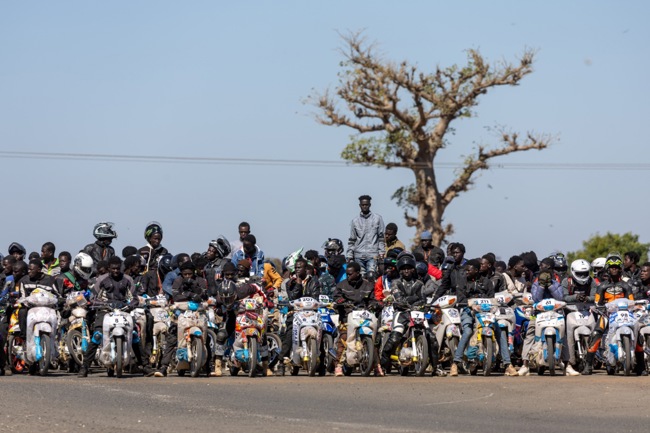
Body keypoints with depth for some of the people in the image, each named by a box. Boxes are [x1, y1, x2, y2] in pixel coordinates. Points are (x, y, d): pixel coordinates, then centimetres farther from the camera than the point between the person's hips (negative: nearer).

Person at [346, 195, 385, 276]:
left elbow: (381, 237, 6)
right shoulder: (355, 221, 12)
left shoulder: (377, 218, 7)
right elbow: (352, 240, 14)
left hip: (372, 255, -2)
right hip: (358, 255, 2)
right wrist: (350, 255, 7)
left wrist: (381, 252, -2)